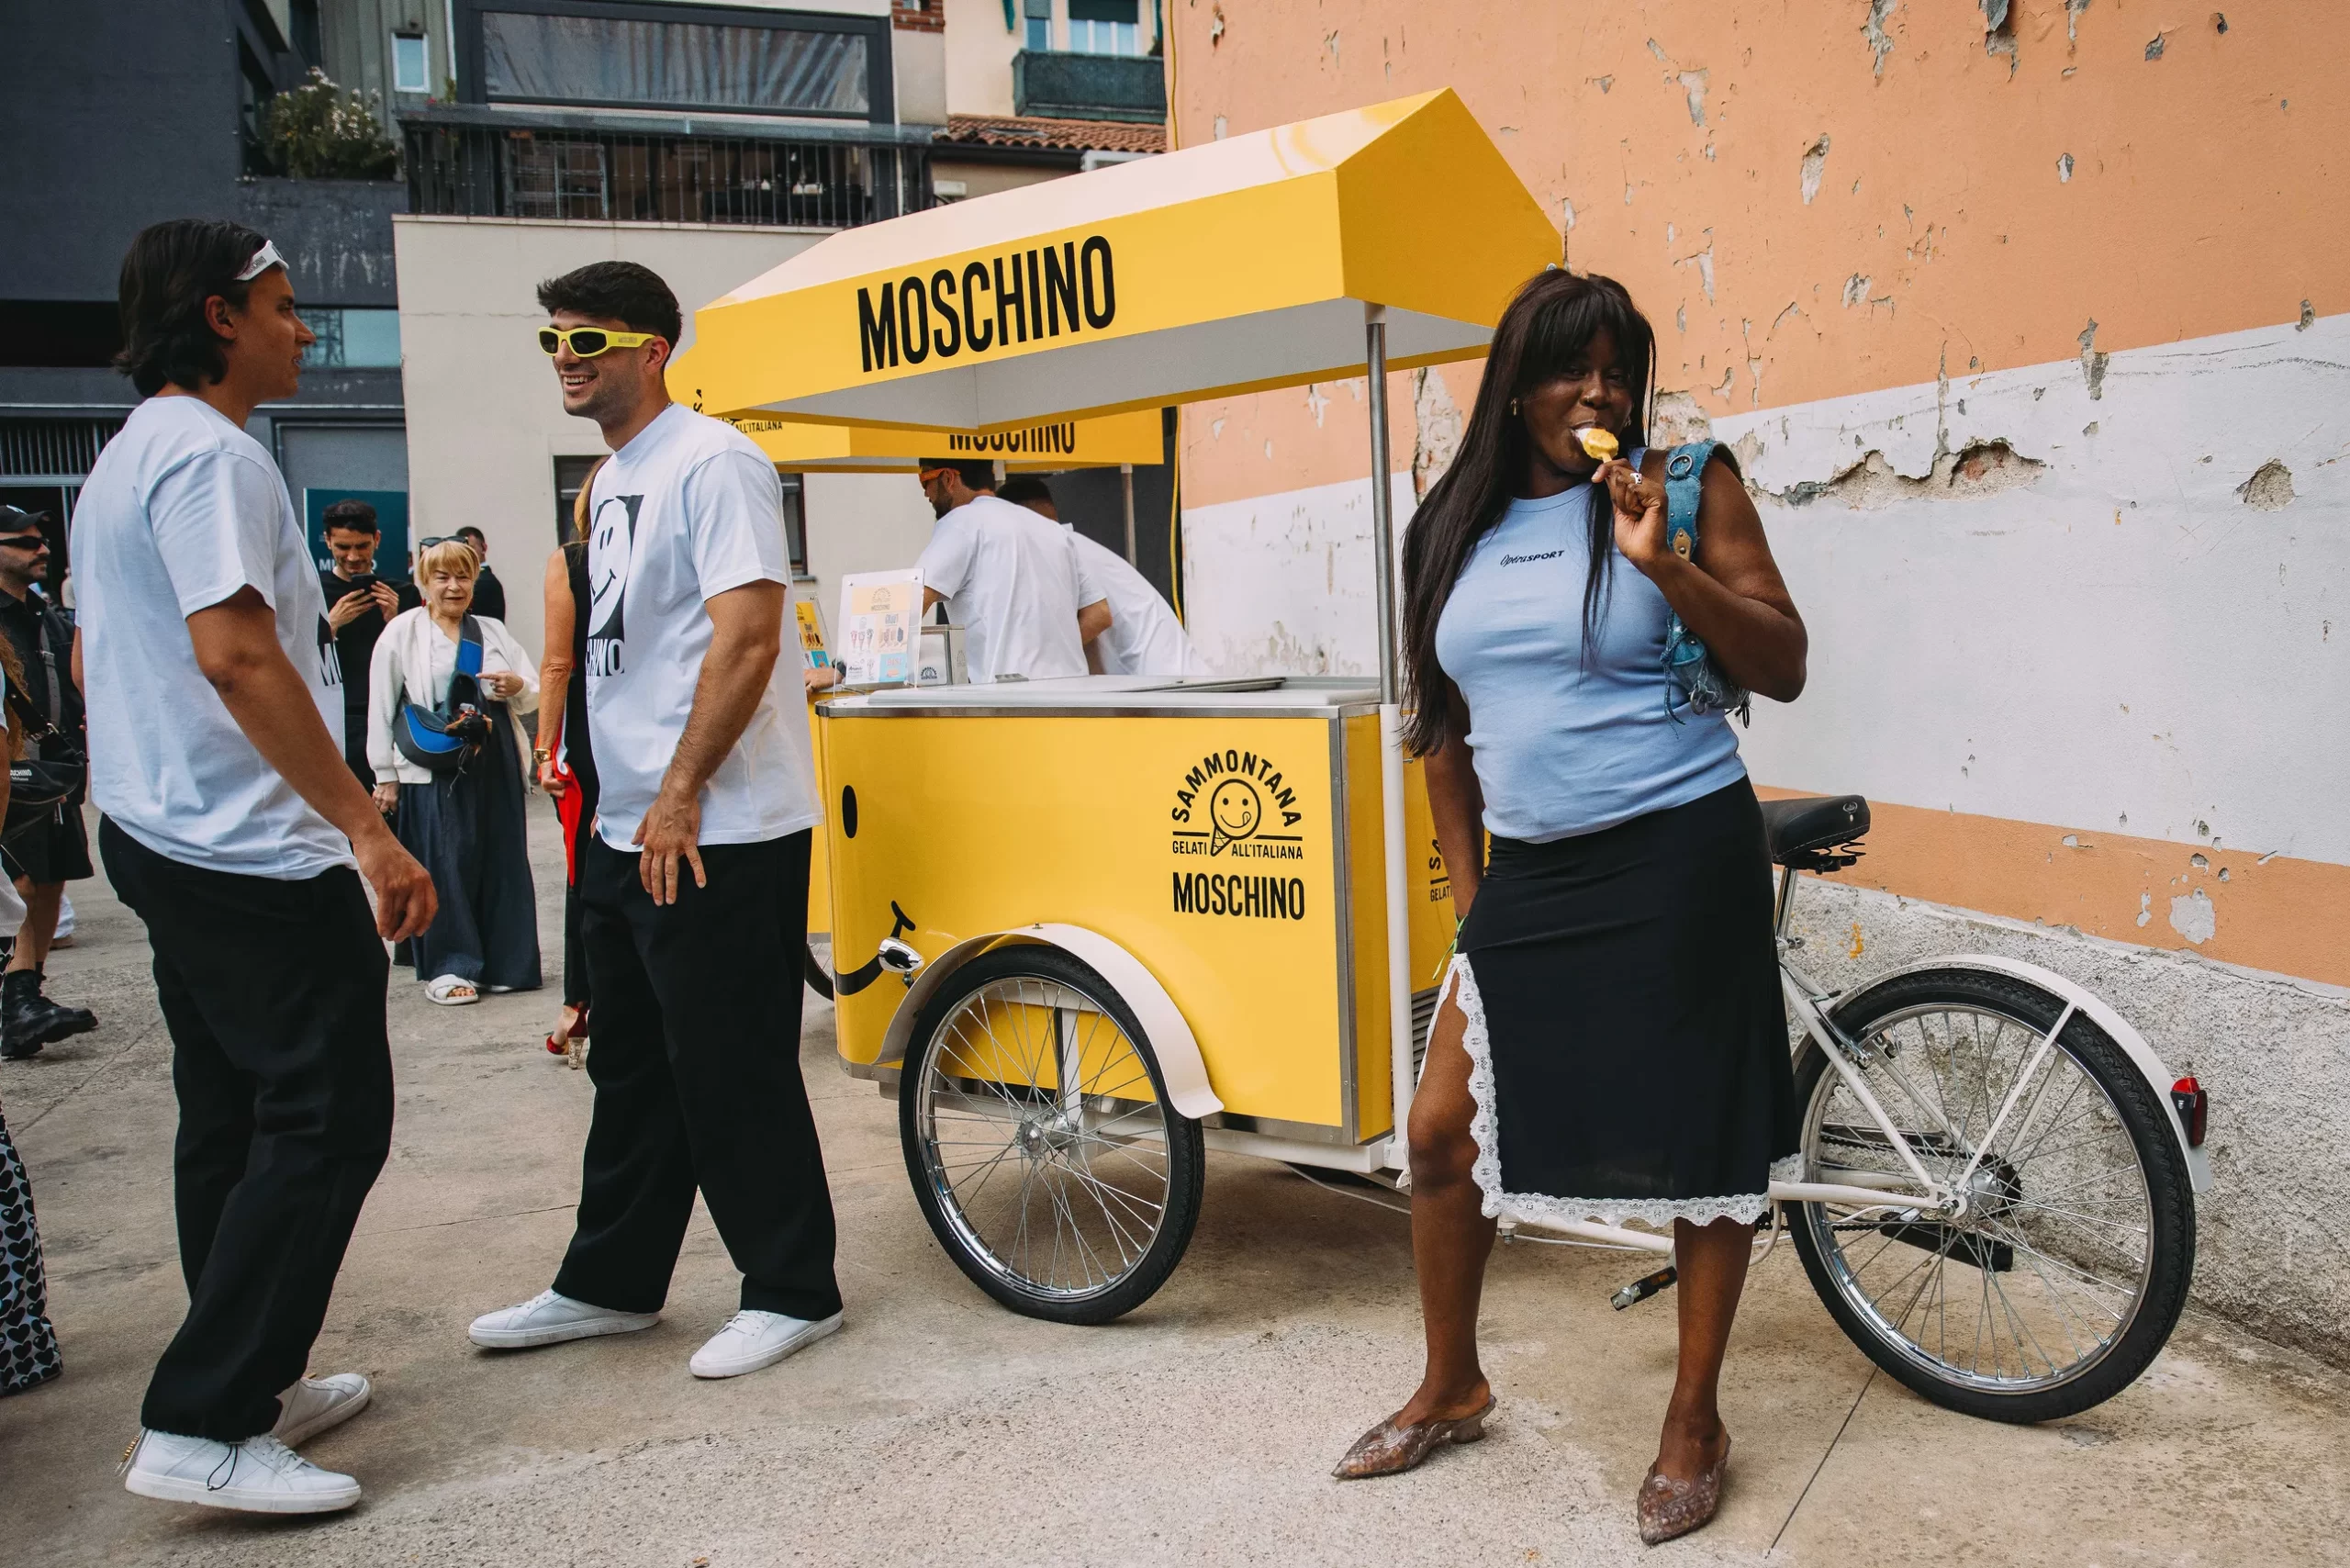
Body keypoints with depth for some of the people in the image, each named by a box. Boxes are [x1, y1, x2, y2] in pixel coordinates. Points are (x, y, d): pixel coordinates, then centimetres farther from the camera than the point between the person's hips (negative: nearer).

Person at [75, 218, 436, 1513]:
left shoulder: (123, 459, 19)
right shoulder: (210, 455, -15)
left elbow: (92, 656, 25)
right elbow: (236, 653, -26)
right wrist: (368, 829, -26)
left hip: (158, 838, 11)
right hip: (252, 853, -11)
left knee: (231, 1121, 15)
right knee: (327, 1124, -7)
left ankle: (254, 1383, 25)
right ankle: (201, 1427, -3)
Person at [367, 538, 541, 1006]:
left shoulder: (493, 631, 13)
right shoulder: (402, 631, 2)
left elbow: (534, 694, 15)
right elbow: (381, 707, 1)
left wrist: (517, 686, -9)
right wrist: (385, 776, -1)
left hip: (495, 765, 4)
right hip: (431, 771, -4)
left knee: (501, 862, 5)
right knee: (445, 865, -2)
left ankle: (503, 963, 16)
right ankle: (447, 968, 9)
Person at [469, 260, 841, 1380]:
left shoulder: (712, 462, -11)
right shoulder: (609, 479, 17)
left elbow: (748, 638, -20)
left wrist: (681, 797, -19)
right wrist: (625, 804, 18)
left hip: (720, 835, -9)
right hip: (628, 828, 9)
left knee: (733, 1074, -1)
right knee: (633, 1069, 17)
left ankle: (793, 1292, 14)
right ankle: (610, 1284, 31)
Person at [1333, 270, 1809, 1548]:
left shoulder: (1682, 484, -2)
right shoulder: (1455, 529, 9)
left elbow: (1781, 667, -5)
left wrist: (1664, 565, -19)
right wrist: (1468, 889, 12)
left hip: (1679, 857, -4)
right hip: (1532, 872, 5)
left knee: (1699, 1141, 3)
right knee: (1441, 1133, 6)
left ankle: (1694, 1422, 24)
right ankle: (1451, 1388, 29)